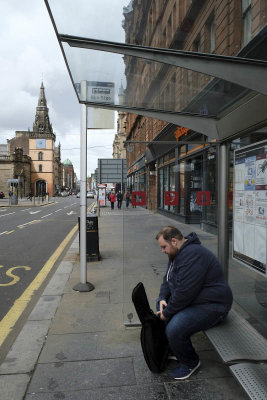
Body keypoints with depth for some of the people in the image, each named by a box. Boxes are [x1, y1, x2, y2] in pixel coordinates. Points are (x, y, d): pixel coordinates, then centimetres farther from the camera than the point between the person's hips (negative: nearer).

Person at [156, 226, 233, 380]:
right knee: (160, 305, 15)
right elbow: (168, 279, 15)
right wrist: (162, 298, -2)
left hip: (211, 305, -11)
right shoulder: (178, 253, 6)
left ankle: (190, 363, 4)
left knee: (174, 329, -26)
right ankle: (170, 348, 24)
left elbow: (184, 292, -30)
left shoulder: (193, 255, -28)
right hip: (192, 300, 11)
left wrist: (167, 312, -18)